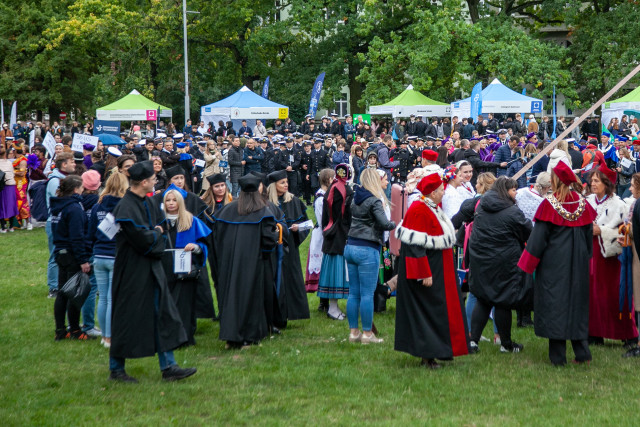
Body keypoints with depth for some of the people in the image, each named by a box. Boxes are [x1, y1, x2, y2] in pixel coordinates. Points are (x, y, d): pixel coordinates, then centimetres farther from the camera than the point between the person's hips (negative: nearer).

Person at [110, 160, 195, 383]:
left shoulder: (146, 202, 8)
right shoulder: (127, 208, -21)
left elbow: (160, 222, 19)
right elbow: (143, 239, -24)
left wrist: (153, 235, 1)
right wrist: (156, 233, -5)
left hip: (151, 269, 9)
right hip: (132, 271, -9)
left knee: (163, 314, 8)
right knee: (128, 319, 1)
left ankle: (168, 367, 14)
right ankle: (116, 369, 15)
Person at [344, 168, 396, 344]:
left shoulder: (355, 199, 11)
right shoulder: (374, 201, -12)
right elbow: (385, 224, -21)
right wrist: (394, 224, 0)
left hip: (351, 247, 7)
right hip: (367, 250, -7)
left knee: (353, 293, 10)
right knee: (367, 294, -2)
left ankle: (353, 331, 14)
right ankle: (367, 334, 1)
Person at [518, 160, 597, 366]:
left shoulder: (549, 203, -11)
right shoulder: (583, 203, 2)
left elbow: (539, 236, -10)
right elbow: (589, 233, 9)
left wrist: (528, 263, -3)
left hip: (553, 262, -4)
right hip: (578, 262, 4)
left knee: (554, 303, 1)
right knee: (577, 301, 12)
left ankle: (558, 356, 1)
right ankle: (582, 352, 11)